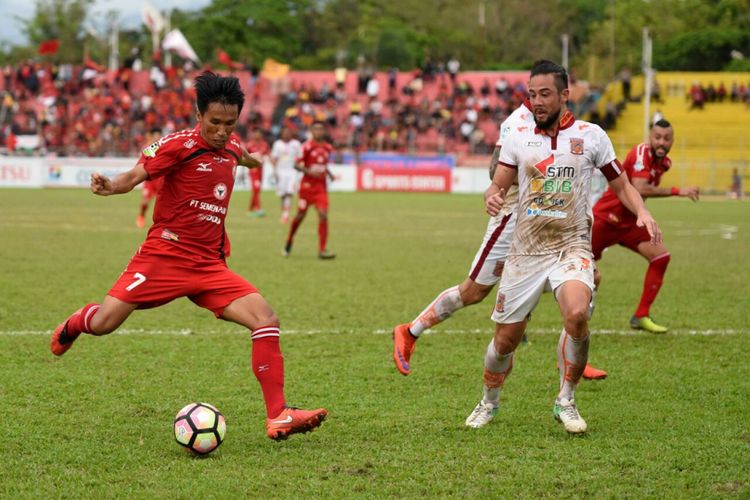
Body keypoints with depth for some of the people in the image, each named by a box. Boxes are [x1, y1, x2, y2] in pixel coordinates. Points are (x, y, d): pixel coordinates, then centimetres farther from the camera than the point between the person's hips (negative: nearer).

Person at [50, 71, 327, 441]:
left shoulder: (232, 148, 9)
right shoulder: (180, 145, -10)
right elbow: (135, 175, -16)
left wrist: (252, 160, 57)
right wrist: (110, 186, -37)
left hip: (211, 266, 5)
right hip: (165, 255, -5)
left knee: (266, 320, -12)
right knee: (103, 324, -10)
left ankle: (277, 417, -9)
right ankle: (74, 325, 31)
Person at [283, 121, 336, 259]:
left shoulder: (328, 148, 8)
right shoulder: (307, 146, -9)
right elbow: (297, 164, -10)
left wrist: (329, 173, 5)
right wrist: (309, 171, -25)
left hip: (321, 186, 3)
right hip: (307, 185, -3)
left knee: (323, 214, -12)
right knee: (301, 215, 6)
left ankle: (322, 249, -11)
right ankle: (289, 242, 31)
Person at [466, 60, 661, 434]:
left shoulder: (590, 135, 3)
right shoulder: (518, 139, 7)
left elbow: (621, 184, 10)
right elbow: (498, 185, 7)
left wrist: (642, 212, -9)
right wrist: (493, 197, -18)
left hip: (572, 246, -2)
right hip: (526, 250, 2)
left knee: (577, 314, -30)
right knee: (505, 339, 3)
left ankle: (566, 402, -10)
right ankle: (489, 402, 33)